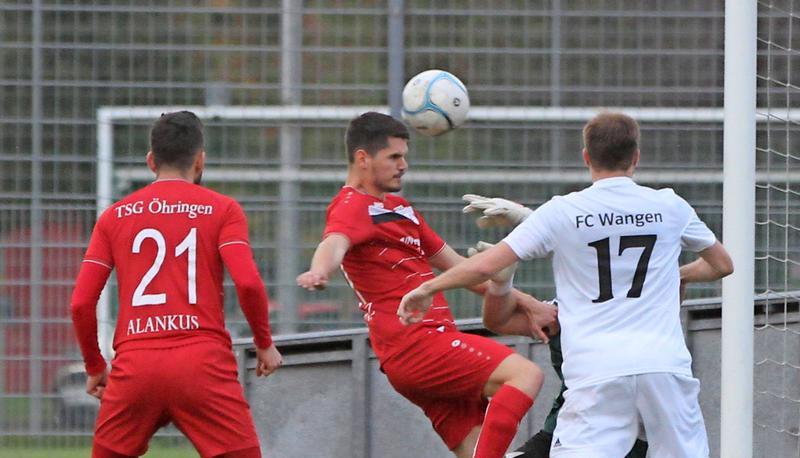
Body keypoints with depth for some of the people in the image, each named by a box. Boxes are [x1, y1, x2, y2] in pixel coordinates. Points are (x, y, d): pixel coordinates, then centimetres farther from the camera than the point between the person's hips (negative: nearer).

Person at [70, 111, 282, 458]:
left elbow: (81, 302, 8)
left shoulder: (115, 216, 13)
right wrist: (265, 344, 7)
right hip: (203, 363, -2)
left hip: (134, 367, 2)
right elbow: (248, 283, -8)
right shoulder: (222, 209, 6)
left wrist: (94, 367, 20)